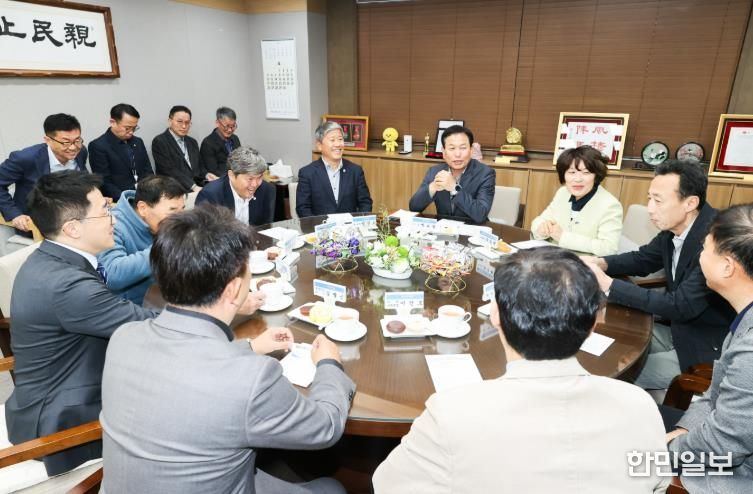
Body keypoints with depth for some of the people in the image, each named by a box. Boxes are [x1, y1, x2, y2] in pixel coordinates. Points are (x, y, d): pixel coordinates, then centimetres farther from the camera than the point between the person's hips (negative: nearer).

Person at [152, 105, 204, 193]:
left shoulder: (192, 142, 19)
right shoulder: (159, 142, -3)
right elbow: (170, 171, -13)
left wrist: (206, 175, -5)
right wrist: (193, 187, -24)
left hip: (197, 189, 7)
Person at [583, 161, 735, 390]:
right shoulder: (674, 228, -5)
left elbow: (681, 306, -30)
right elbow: (643, 259, 11)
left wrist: (608, 285, -31)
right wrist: (600, 263, -10)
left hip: (709, 346, -7)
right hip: (680, 329, 8)